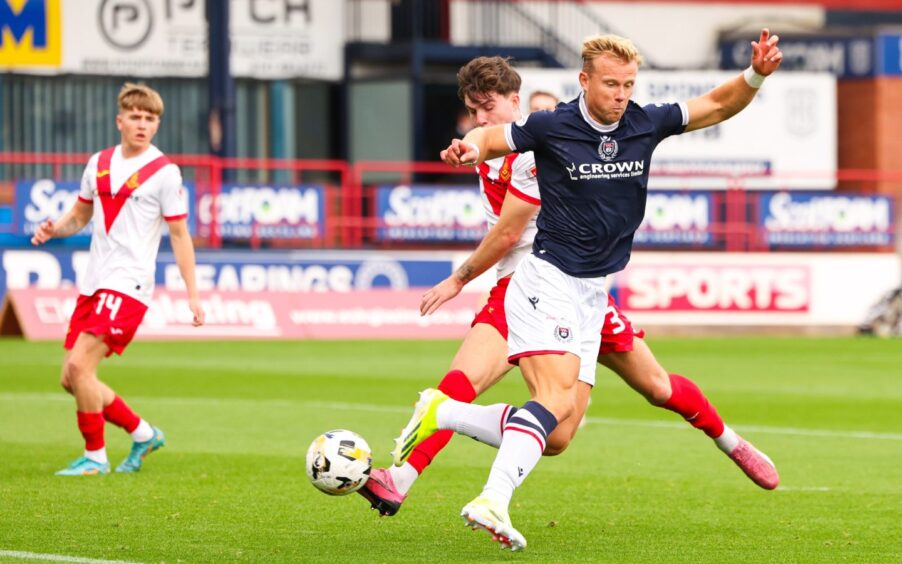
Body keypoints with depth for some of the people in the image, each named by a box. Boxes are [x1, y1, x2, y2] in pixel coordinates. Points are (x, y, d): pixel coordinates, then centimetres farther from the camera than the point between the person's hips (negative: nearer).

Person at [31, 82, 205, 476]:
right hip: (93, 283, 7)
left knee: (79, 366, -18)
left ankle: (95, 457, -3)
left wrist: (192, 294, -7)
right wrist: (55, 228, -1)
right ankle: (143, 434, 23)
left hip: (128, 285, -7)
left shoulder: (164, 173, -5)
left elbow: (179, 235, -3)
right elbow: (80, 215, 22)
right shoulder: (99, 164, 11)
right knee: (72, 379, 6)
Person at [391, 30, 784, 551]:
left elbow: (718, 106, 10)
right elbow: (488, 138, 4)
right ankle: (493, 502, -36)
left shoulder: (645, 124, 2)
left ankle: (442, 413, 13)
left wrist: (756, 74, -8)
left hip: (593, 294, 6)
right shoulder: (551, 128, -9)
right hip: (548, 280, -6)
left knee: (556, 436, 1)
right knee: (558, 400, -27)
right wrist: (470, 150, -20)